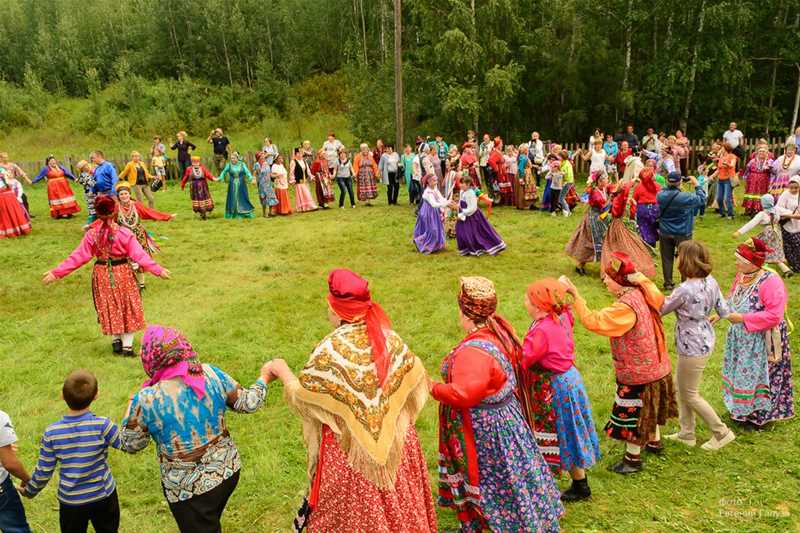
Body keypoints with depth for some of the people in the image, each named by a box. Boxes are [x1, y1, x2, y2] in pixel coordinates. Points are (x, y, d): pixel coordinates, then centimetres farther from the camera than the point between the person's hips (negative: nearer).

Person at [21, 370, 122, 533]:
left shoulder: (51, 433, -17)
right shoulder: (102, 425, -25)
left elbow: (43, 472, -6)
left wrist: (29, 491, 13)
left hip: (70, 501, 1)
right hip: (103, 496, -1)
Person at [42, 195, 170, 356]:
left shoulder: (91, 234, -9)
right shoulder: (125, 233, -17)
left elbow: (78, 257, -7)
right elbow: (139, 255, -17)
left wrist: (57, 272, 2)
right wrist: (158, 270, -12)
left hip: (102, 275, 3)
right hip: (123, 273, -2)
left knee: (110, 308, 19)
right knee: (127, 309, 10)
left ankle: (116, 340, 28)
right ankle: (127, 344, 13)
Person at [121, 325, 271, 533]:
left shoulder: (146, 400, -21)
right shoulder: (211, 374, -12)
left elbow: (131, 445, -5)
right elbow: (247, 403, 0)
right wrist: (264, 378, 18)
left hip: (190, 489, -3)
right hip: (228, 471, 4)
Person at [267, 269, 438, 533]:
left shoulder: (331, 349, -23)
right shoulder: (389, 338, -7)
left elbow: (302, 394, -15)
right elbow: (415, 375, 4)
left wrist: (282, 372, 4)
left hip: (350, 447, -5)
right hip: (393, 440, 5)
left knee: (351, 509, 16)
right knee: (397, 501, 23)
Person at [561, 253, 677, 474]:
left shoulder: (626, 307, -32)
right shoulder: (641, 293, -7)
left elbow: (592, 321, -37)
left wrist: (574, 294, -36)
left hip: (637, 371, -9)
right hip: (655, 366, 9)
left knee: (632, 412, 8)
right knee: (649, 405, 28)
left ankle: (632, 458, 24)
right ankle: (655, 441, 48)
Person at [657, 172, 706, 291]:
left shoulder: (660, 195, -12)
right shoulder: (685, 197, -22)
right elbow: (702, 200, -7)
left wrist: (669, 184, 3)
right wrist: (697, 185, 0)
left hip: (665, 233, 3)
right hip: (682, 234, -3)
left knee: (667, 259, 13)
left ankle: (668, 284, 20)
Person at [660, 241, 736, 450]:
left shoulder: (685, 290, -28)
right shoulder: (711, 281, -4)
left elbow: (660, 310, -15)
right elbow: (724, 311, 5)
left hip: (693, 348, -9)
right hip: (705, 341, 9)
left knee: (689, 394, 11)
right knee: (680, 386, 21)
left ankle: (721, 433, 23)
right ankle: (687, 433, 32)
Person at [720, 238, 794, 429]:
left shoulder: (770, 282, -26)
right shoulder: (742, 275, -3)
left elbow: (774, 315, -29)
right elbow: (732, 299, 12)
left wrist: (743, 318, -28)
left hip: (761, 341, -7)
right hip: (741, 338, 8)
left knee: (757, 376, 8)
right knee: (740, 372, 20)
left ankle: (758, 416, 28)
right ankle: (741, 410, 39)